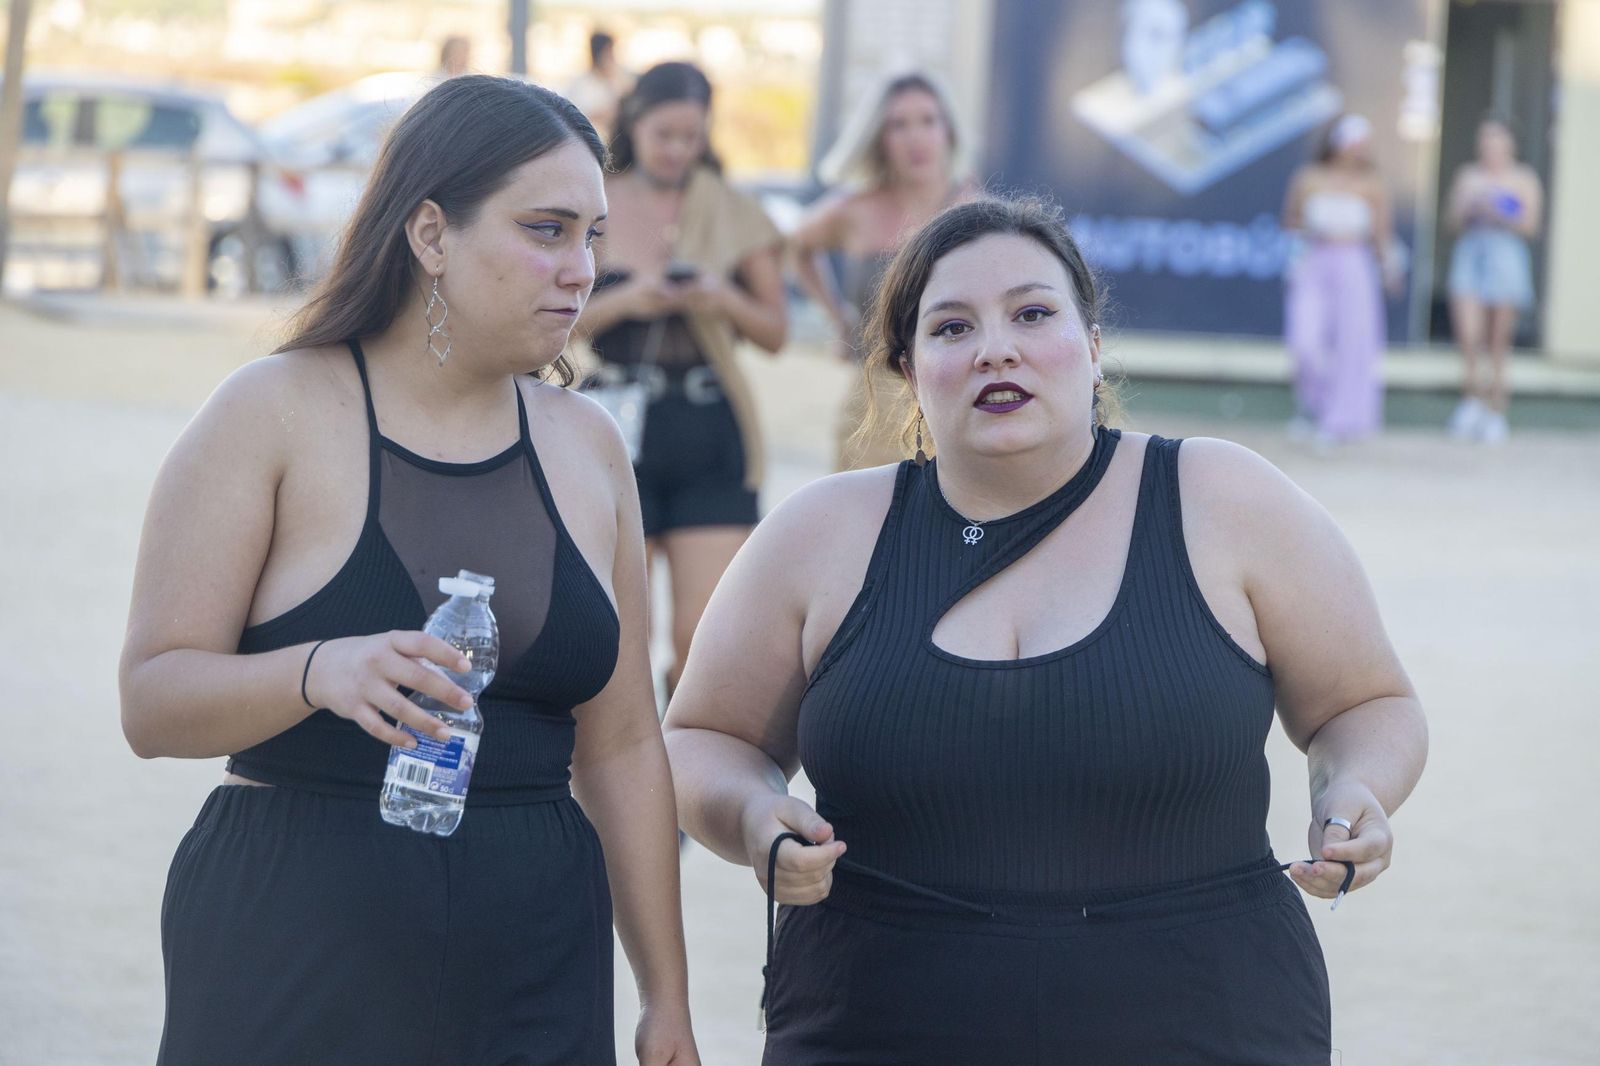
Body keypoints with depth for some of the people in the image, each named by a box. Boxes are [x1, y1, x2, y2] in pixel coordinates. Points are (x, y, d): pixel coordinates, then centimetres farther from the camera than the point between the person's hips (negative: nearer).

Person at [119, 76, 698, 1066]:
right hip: (295, 973, -3)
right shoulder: (275, 413, -4)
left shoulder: (587, 445, 8)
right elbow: (152, 700, -10)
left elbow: (622, 746, 10)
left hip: (535, 981, 4)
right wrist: (319, 674, -30)